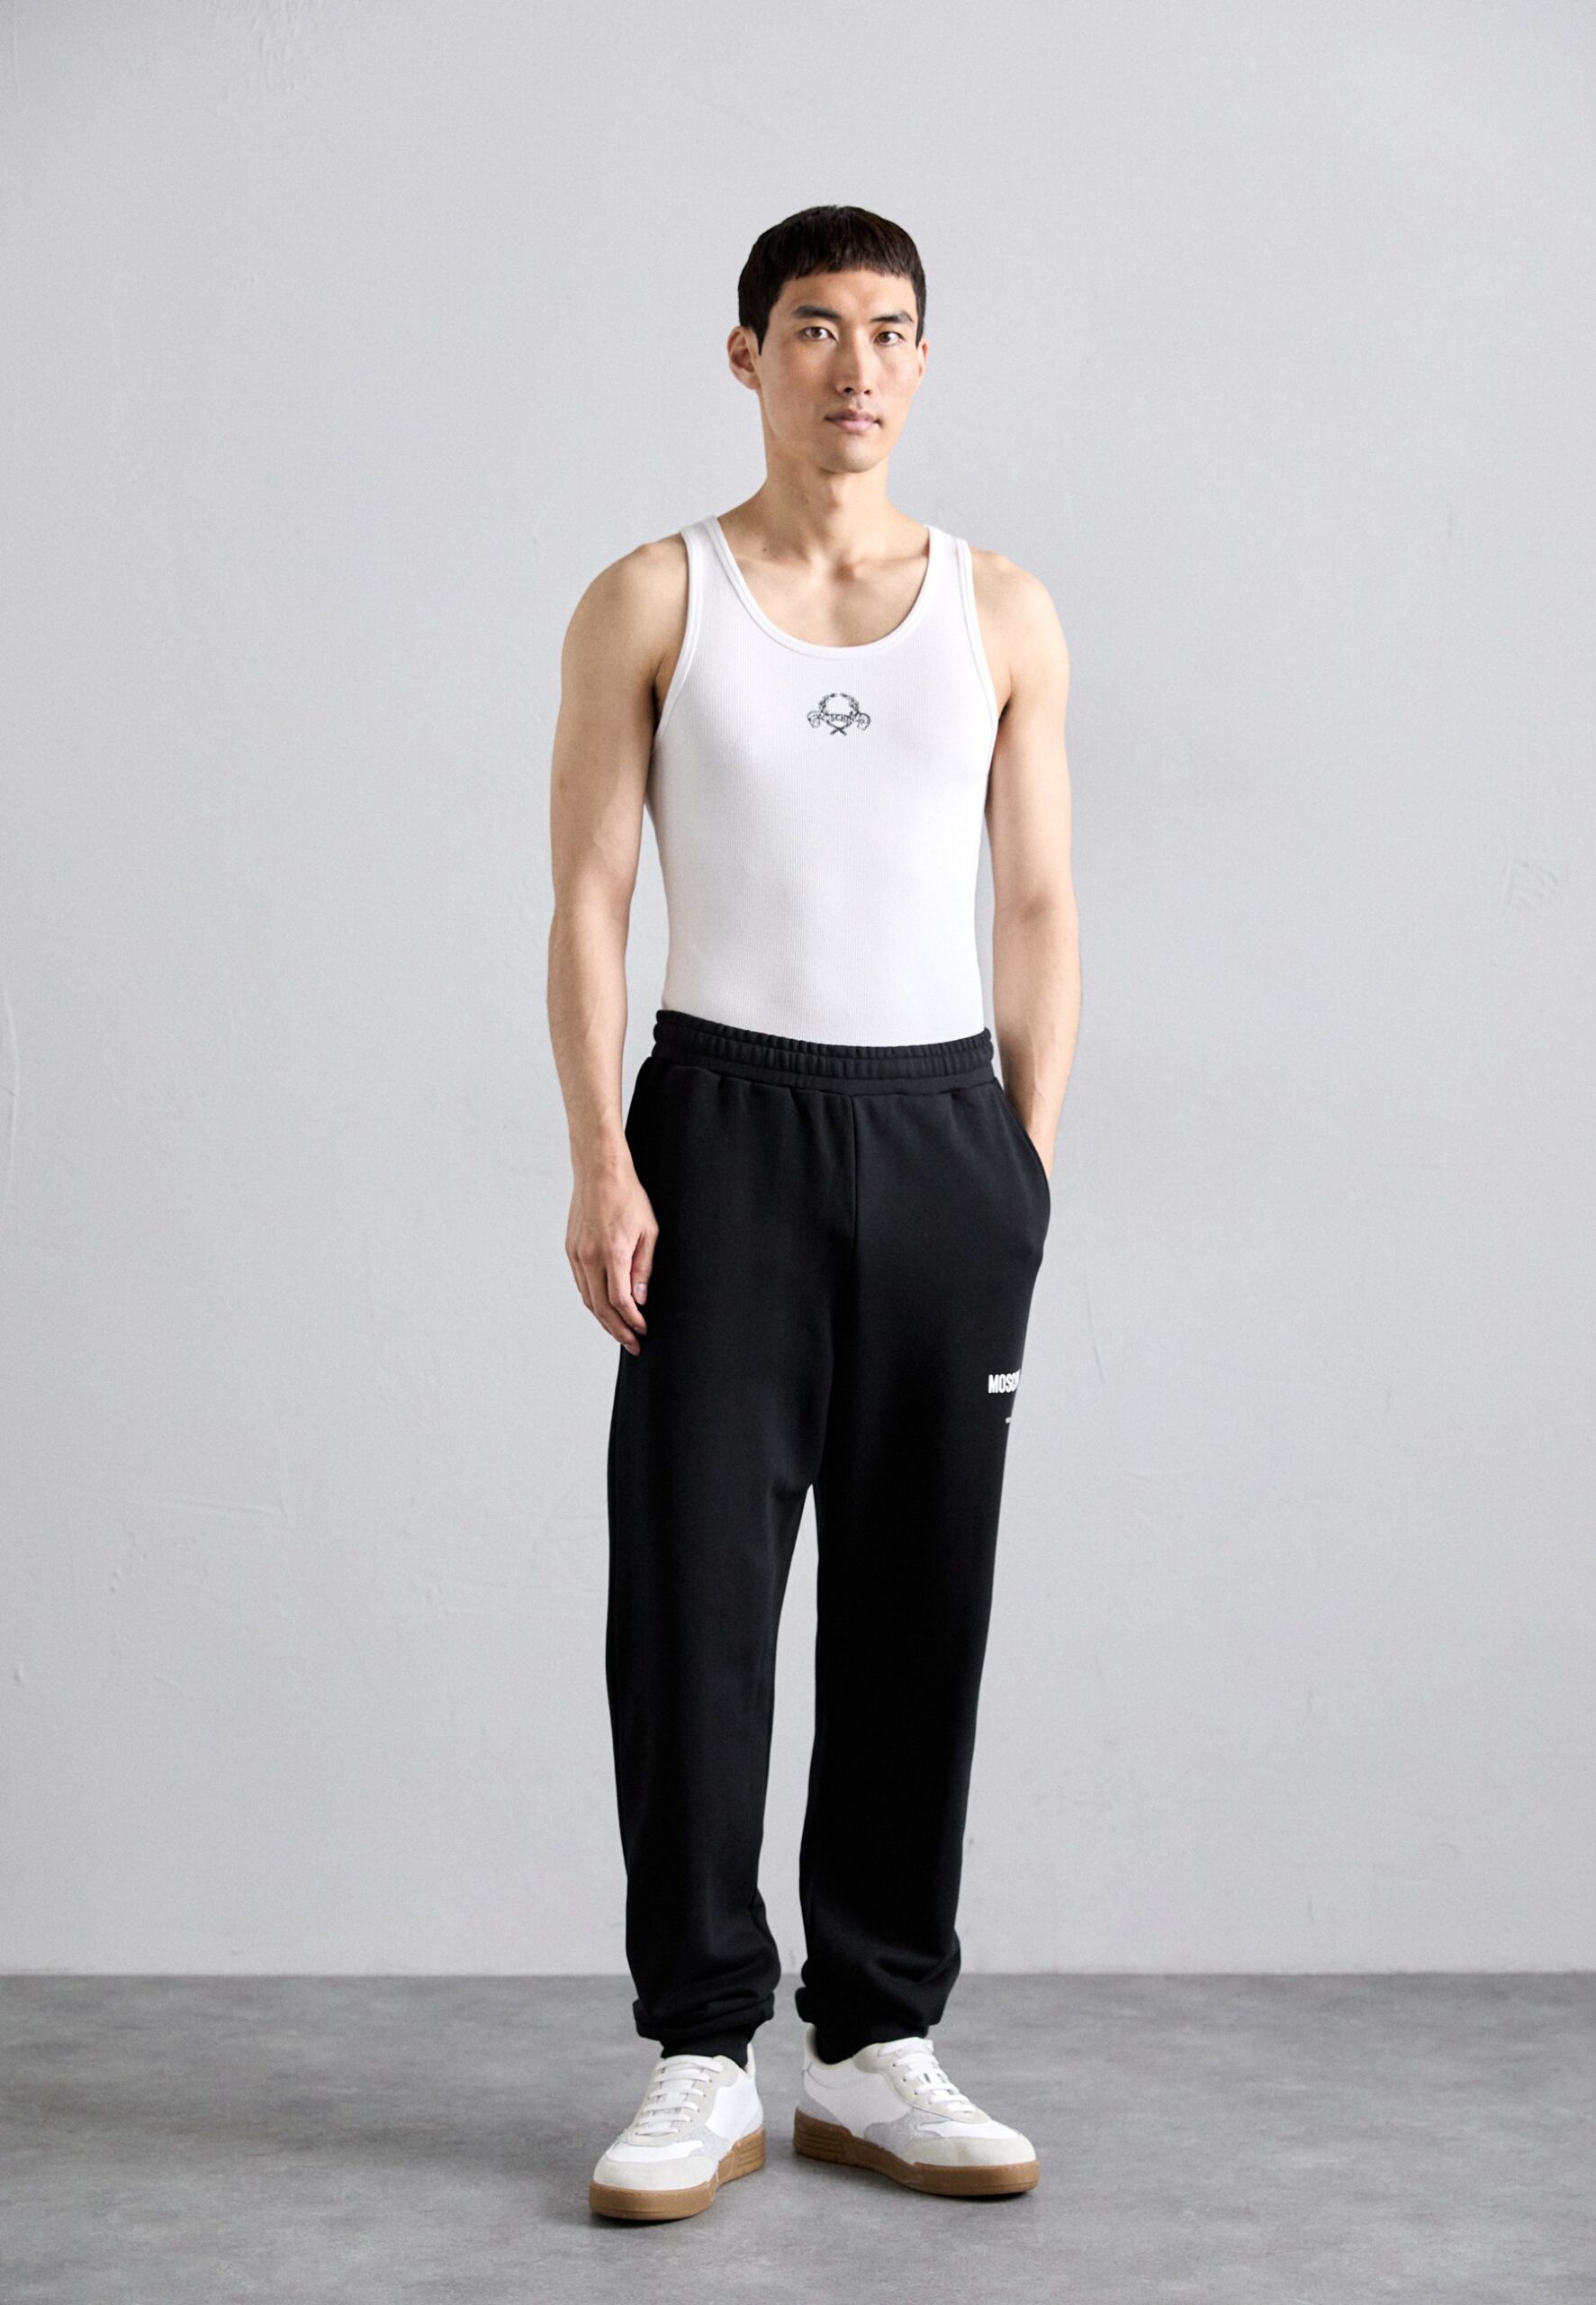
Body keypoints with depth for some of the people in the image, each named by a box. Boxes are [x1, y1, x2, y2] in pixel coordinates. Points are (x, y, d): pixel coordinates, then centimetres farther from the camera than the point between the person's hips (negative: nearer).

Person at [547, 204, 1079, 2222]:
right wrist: (602, 1162, -9)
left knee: (917, 1600, 5)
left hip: (942, 1127, 2)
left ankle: (878, 2045, 16)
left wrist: (1031, 1156, 2)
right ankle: (703, 2056, 6)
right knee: (692, 1588, -4)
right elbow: (588, 899, 0)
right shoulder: (650, 602, 4)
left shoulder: (1004, 614, 10)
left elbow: (1037, 906, 10)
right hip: (728, 1120, -2)